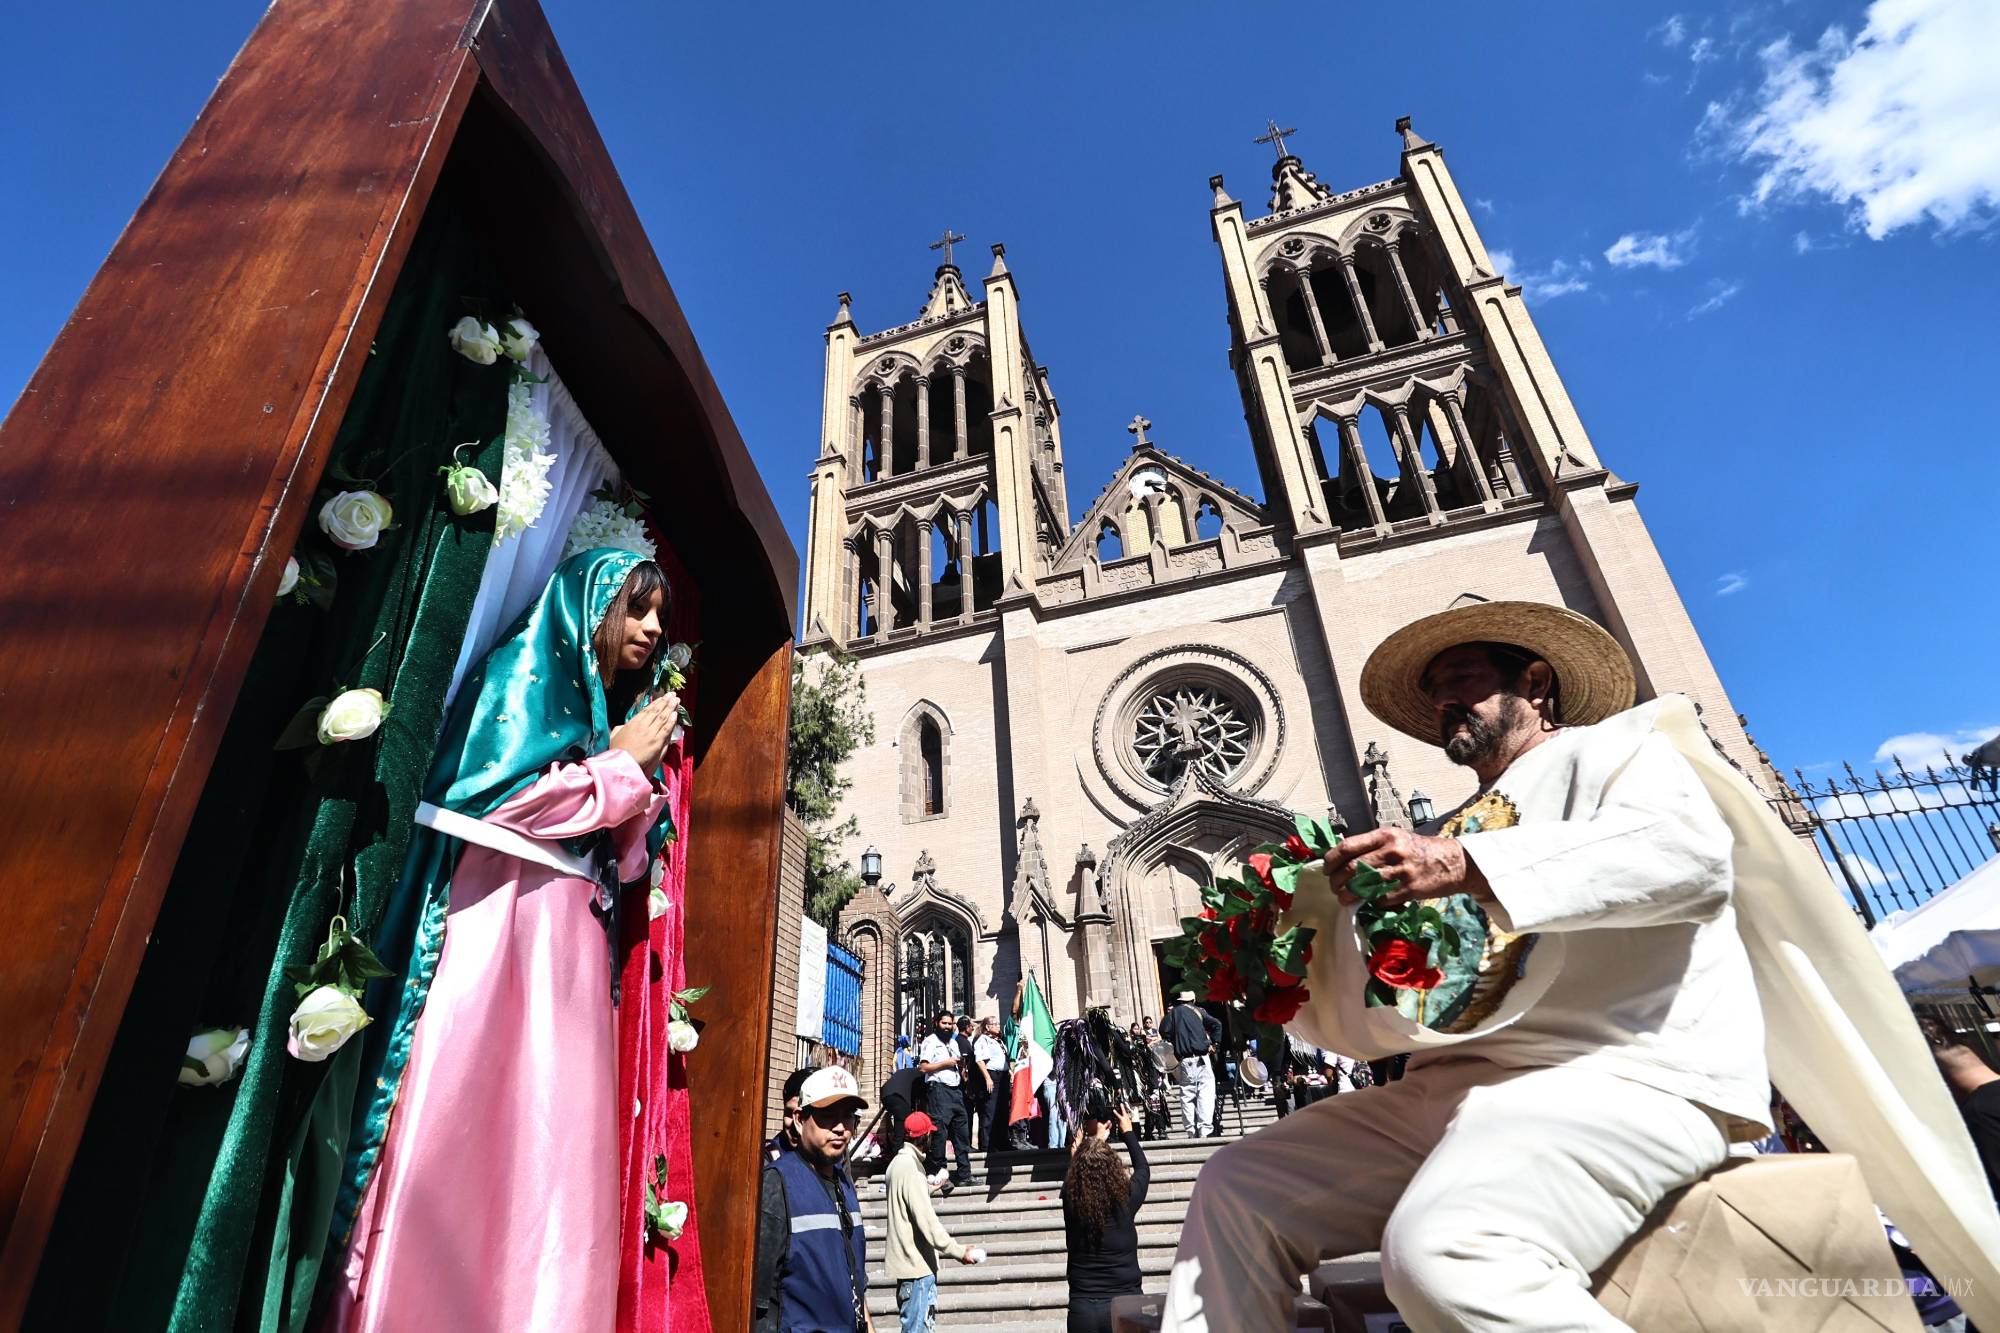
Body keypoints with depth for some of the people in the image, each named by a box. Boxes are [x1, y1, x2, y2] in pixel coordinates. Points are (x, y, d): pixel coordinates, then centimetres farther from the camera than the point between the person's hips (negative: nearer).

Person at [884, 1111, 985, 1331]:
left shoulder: (898, 1163, 11)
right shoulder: (911, 1168, -20)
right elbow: (926, 1220, -25)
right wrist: (959, 1252, -22)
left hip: (907, 1260, 10)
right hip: (916, 1262, -10)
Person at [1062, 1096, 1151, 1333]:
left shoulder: (1071, 1200, -8)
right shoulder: (1125, 1199, -12)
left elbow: (1074, 1173, 16)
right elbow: (1143, 1169, 10)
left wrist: (1094, 1139, 30)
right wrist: (1127, 1131, 25)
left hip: (1082, 1307, 1)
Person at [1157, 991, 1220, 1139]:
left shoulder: (1173, 1012, 8)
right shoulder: (1198, 1011, 6)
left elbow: (1164, 1031, -2)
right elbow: (1216, 1025, -6)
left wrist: (1176, 1041, 12)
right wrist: (1213, 1043, 3)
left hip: (1185, 1060, 1)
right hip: (1201, 1057, -1)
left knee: (1187, 1096, 8)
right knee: (1205, 1093, -2)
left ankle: (1191, 1131, 8)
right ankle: (1204, 1130, -11)